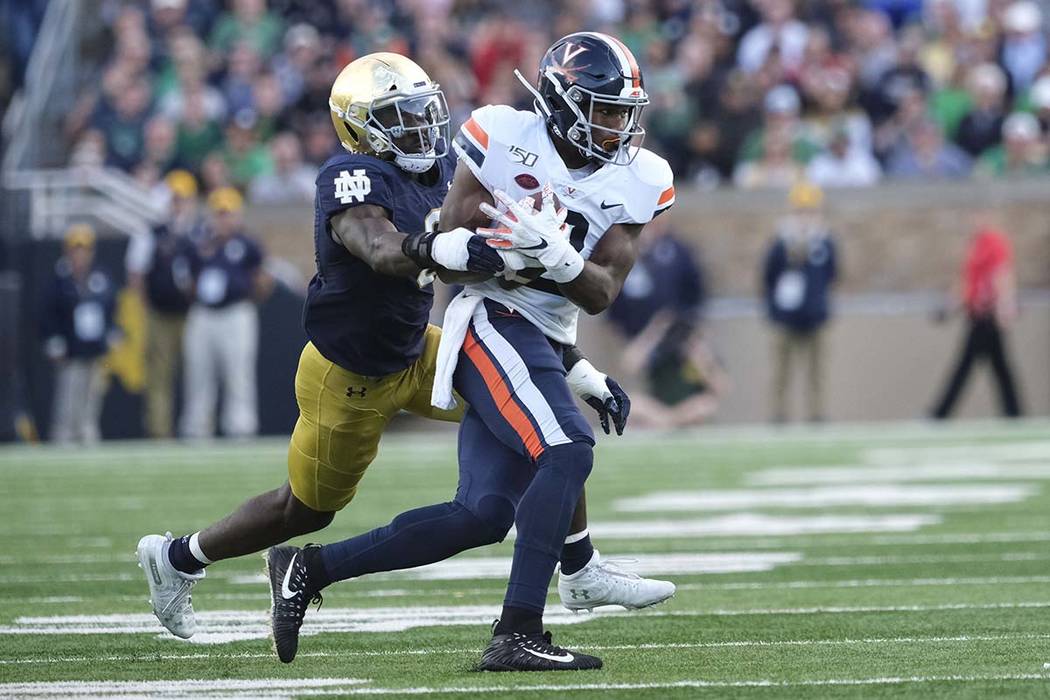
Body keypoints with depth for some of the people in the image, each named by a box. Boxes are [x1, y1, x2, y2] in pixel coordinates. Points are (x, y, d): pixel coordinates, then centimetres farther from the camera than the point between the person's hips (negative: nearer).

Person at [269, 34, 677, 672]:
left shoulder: (638, 181, 6)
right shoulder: (506, 140, -7)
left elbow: (601, 294, 0)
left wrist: (560, 260, -21)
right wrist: (524, 255, -22)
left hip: (547, 347, 7)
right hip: (493, 324, -7)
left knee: (483, 516, 2)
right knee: (567, 451, -26)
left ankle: (309, 568, 13)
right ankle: (518, 635, -28)